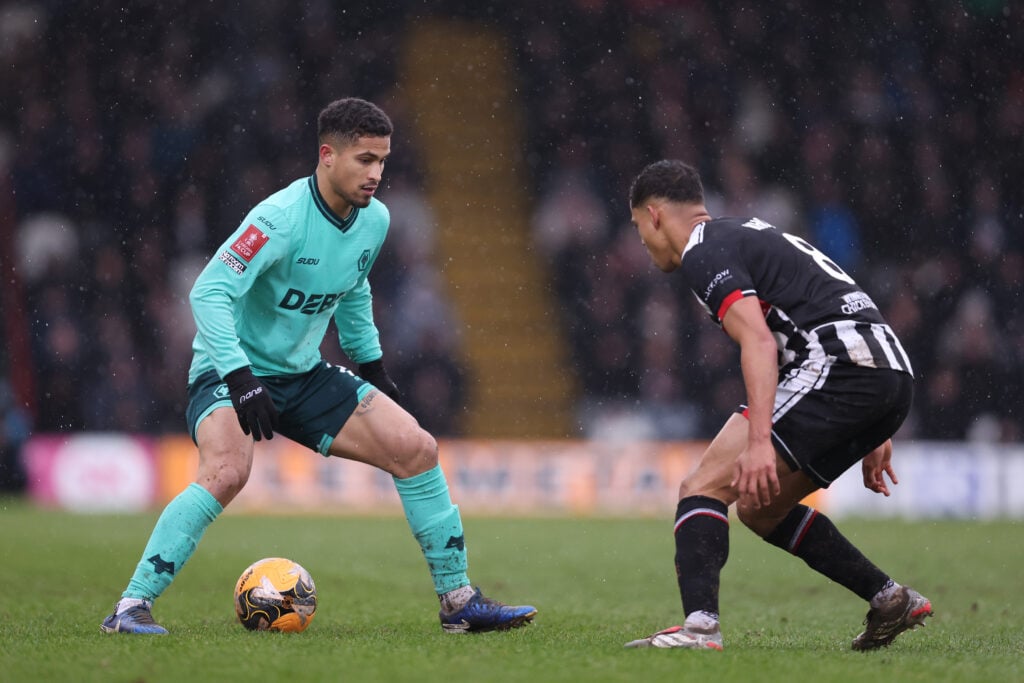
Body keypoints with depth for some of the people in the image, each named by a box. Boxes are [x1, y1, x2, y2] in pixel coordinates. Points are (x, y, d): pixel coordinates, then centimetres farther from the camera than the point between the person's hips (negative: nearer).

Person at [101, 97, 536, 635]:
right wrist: (240, 378, -38)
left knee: (416, 449, -2)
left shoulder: (375, 220, 0)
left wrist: (372, 365, 19)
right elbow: (209, 291, -29)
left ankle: (458, 600, 9)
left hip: (304, 375, 7)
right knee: (227, 472, -34)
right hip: (228, 370, -7)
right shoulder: (281, 217, -24)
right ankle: (131, 606, -26)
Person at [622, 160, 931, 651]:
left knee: (704, 487, -10)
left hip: (837, 369, -9)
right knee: (759, 507, 22)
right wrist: (872, 435, 32)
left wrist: (759, 441, -27)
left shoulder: (703, 252, -2)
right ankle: (890, 600, 20)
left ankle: (699, 626, -28)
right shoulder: (751, 233, 28)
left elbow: (760, 342, -17)